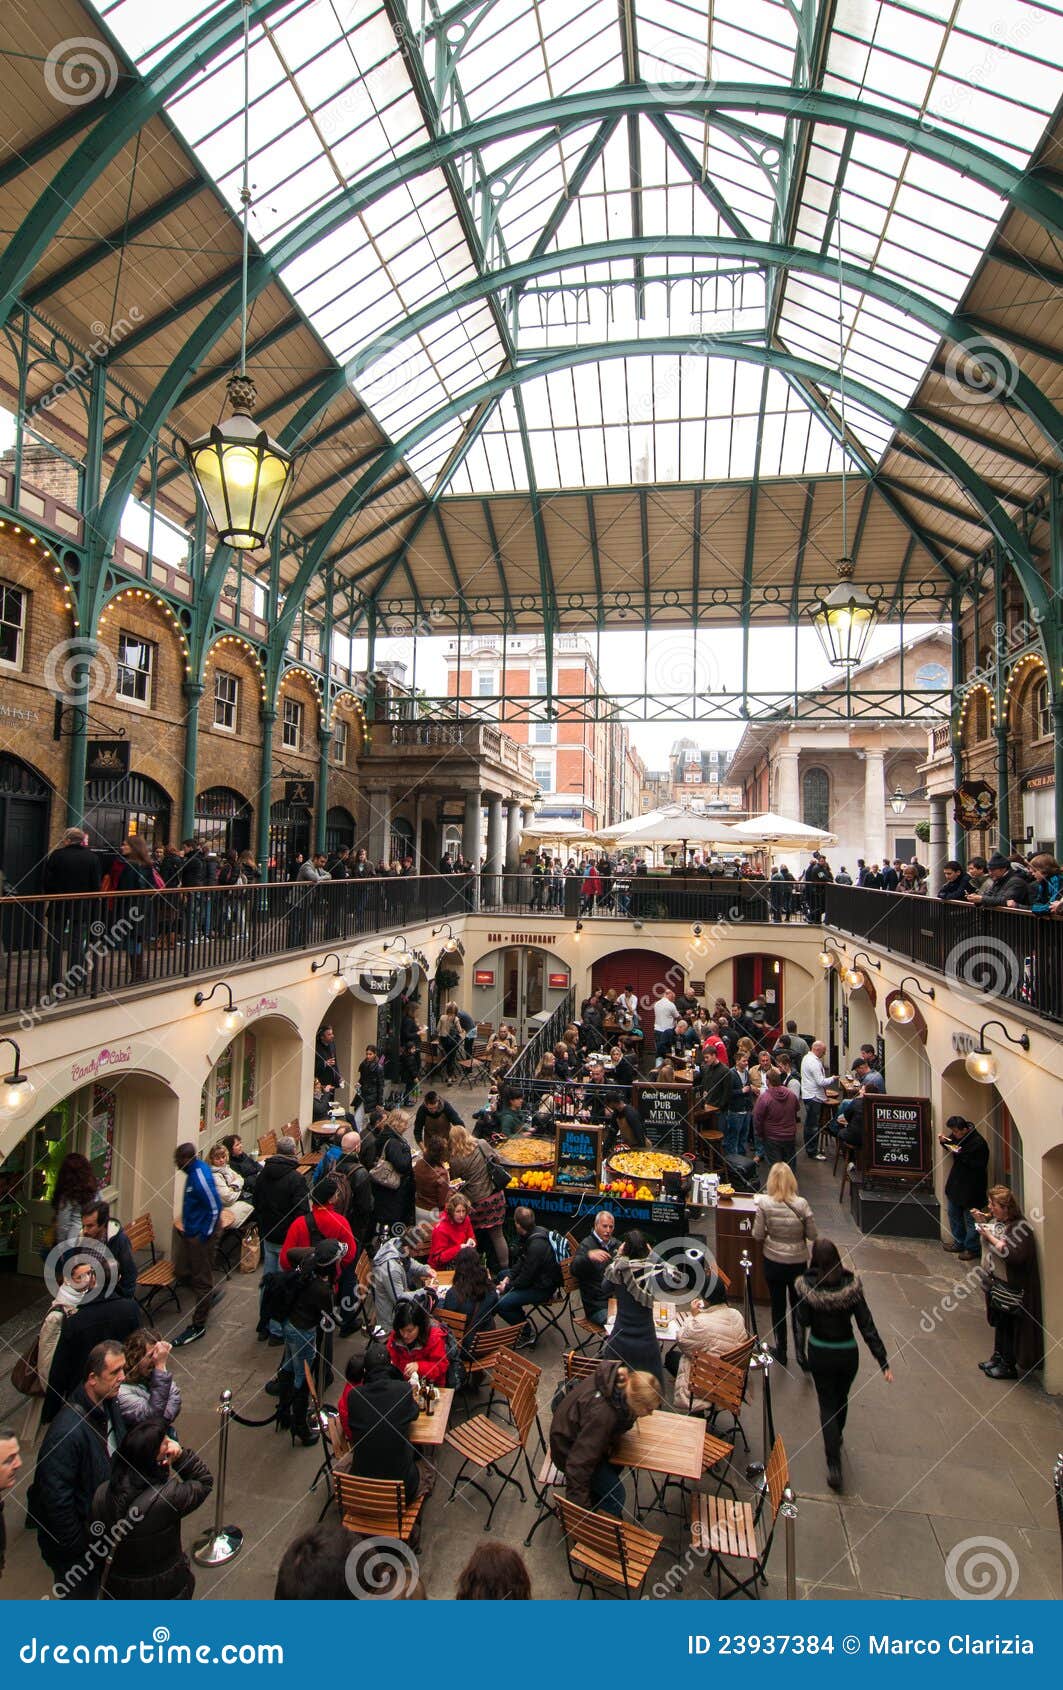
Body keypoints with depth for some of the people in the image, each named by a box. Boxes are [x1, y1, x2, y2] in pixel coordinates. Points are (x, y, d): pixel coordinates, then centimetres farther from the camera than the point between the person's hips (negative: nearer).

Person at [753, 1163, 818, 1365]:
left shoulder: (764, 1204, -18)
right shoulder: (801, 1204, -18)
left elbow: (757, 1235, -12)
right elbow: (813, 1236, -10)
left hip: (773, 1261, 0)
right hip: (798, 1262, 0)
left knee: (777, 1306, 17)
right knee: (798, 1307, 19)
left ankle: (781, 1351, 32)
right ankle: (801, 1351, 26)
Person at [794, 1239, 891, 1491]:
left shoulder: (807, 1287, -20)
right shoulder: (851, 1286, -20)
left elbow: (801, 1324, -13)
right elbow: (867, 1327, -17)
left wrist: (801, 1356, 1)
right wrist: (884, 1363, -8)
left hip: (819, 1354, -1)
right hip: (847, 1354, 2)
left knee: (827, 1404, 13)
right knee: (841, 1399, 27)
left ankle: (834, 1465, 5)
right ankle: (837, 1437, 51)